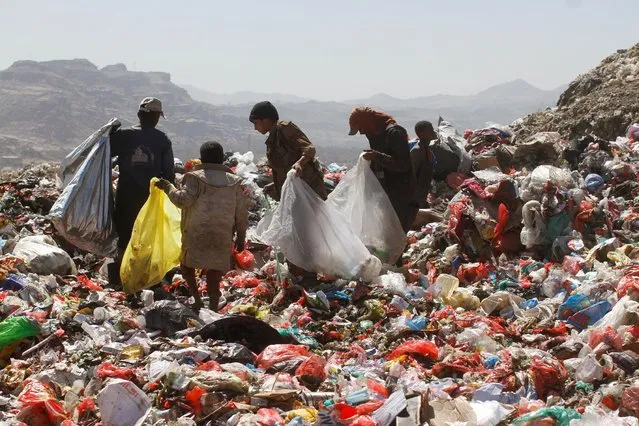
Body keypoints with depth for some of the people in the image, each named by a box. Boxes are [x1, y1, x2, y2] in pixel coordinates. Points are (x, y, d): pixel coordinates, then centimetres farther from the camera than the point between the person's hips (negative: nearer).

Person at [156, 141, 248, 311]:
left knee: (186, 264, 16)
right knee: (214, 274, 9)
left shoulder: (195, 178, -5)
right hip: (223, 238, 3)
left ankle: (196, 297, 1)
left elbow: (183, 200, -16)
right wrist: (241, 237, 17)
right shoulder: (234, 182, 8)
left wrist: (168, 187, -1)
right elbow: (241, 213, 9)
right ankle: (213, 309, 3)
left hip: (197, 235, -3)